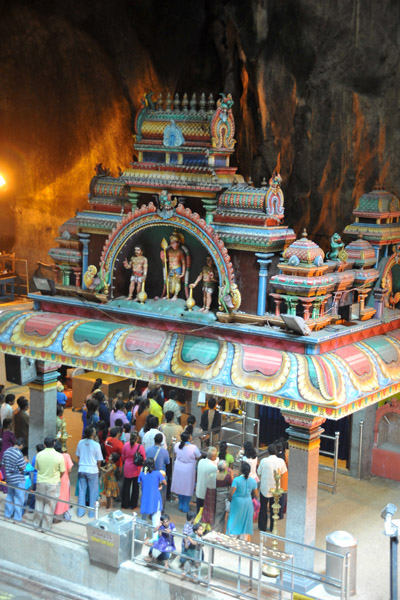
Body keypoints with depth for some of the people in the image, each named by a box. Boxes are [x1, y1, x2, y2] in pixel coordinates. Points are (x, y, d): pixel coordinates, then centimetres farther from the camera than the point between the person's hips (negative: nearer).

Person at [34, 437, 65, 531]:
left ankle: (36, 523, 27)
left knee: (39, 502, 17)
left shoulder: (39, 455, -7)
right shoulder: (59, 456, -15)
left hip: (40, 482, 3)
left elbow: (37, 468, 6)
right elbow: (62, 471, -6)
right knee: (49, 505, 7)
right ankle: (45, 526, 11)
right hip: (53, 483, -3)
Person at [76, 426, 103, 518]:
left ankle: (80, 511, 19)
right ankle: (92, 513, 15)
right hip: (92, 470, -4)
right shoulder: (96, 445, -16)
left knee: (82, 490, 13)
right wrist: (97, 468, 9)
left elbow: (78, 456, 9)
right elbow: (99, 460, -9)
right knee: (93, 491, 9)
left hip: (81, 469, 4)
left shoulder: (80, 443, -3)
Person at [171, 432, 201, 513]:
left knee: (180, 487, 20)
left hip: (178, 469, 4)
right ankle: (185, 508, 21)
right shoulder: (193, 447, -26)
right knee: (187, 488, 12)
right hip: (188, 471, -4)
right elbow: (198, 457, -10)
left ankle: (181, 506, 32)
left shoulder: (177, 445, -12)